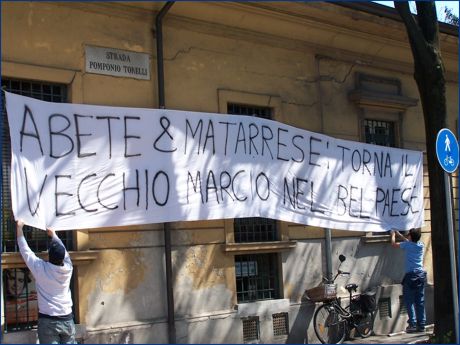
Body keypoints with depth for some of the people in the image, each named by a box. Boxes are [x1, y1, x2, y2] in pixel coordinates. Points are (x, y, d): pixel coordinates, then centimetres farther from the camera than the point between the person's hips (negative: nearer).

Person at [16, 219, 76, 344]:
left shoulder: (41, 268, -9)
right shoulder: (68, 268, 0)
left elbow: (25, 251, 2)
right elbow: (63, 251, 20)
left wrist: (19, 228, 14)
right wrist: (53, 234, 35)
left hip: (48, 321, -3)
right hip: (67, 319, 3)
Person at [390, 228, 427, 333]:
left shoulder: (407, 245, -6)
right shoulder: (421, 245, 9)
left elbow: (394, 244, 11)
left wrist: (393, 235, 28)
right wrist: (400, 235, 39)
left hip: (411, 275, -5)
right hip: (421, 274, 5)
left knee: (409, 301, -2)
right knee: (420, 301, 8)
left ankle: (413, 324, -8)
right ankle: (421, 324, 9)